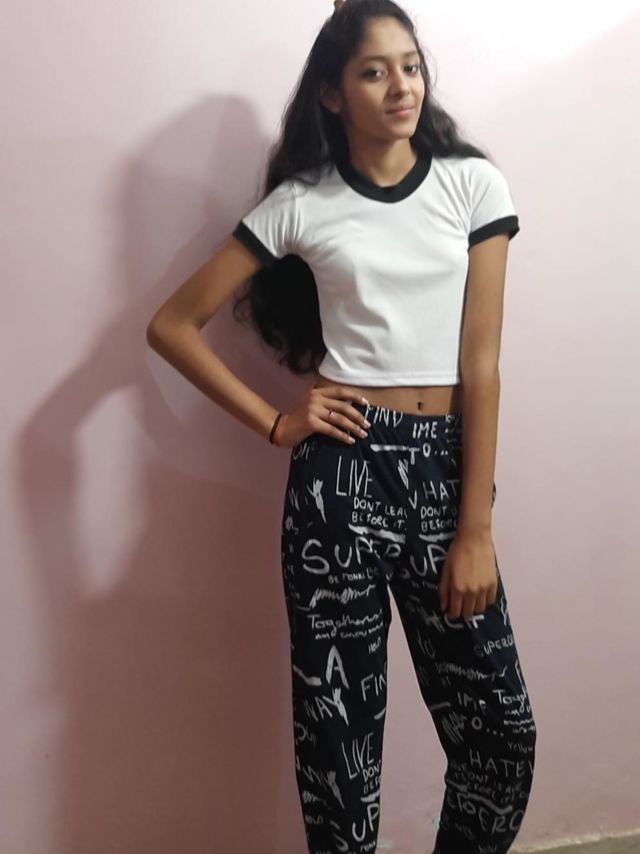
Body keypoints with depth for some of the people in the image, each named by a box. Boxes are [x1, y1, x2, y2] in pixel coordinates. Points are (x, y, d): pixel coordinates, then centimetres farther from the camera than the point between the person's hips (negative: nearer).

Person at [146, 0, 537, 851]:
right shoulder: (299, 202, 2)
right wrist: (274, 423, -2)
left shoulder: (473, 183, 3)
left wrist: (476, 530, -6)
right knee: (339, 727, 8)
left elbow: (480, 362, -2)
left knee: (501, 732, 7)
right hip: (340, 470, -1)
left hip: (442, 467, 2)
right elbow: (172, 325, 6)